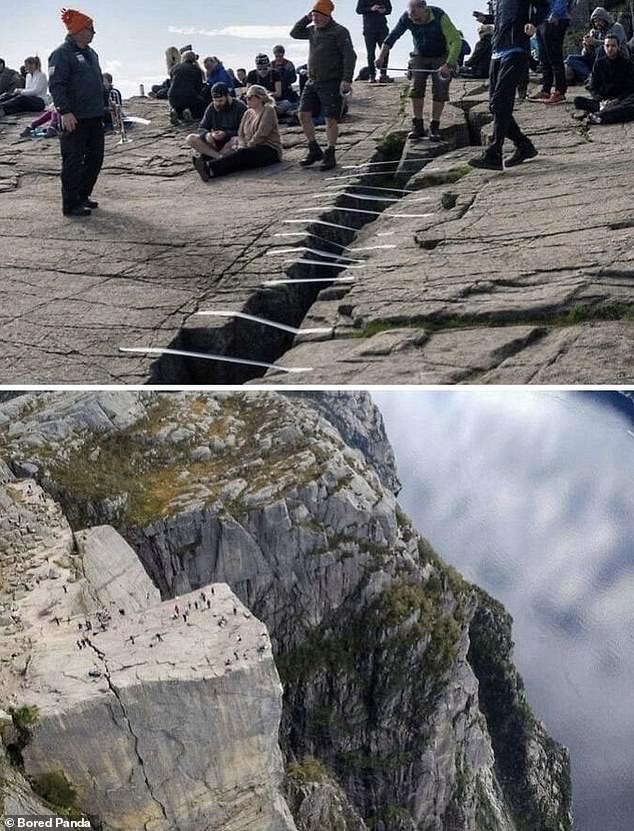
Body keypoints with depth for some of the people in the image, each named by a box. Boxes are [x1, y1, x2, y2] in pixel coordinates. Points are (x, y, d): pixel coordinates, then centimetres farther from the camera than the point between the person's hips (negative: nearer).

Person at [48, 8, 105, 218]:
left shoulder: (90, 53, 17)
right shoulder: (62, 53, -9)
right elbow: (56, 85, -17)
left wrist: (102, 108, 24)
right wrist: (65, 111, -26)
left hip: (94, 117, 9)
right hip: (74, 118, -9)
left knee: (95, 157, 12)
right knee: (73, 161, -6)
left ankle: (82, 196, 25)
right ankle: (71, 204, -1)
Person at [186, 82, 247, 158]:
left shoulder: (240, 107, -7)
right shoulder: (211, 108, 8)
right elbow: (202, 128, 7)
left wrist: (226, 134, -28)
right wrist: (206, 134, -19)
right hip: (215, 143, 5)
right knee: (190, 139, -16)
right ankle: (220, 157, -29)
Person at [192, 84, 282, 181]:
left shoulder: (268, 111, -3)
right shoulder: (248, 113, 19)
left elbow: (261, 135, -13)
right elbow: (241, 135, 13)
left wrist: (246, 147, -12)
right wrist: (242, 146, -8)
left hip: (270, 151, -6)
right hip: (253, 149, 7)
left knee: (243, 154, -34)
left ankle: (210, 168, -55)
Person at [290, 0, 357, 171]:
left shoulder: (339, 31, -7)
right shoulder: (312, 29, 14)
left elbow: (350, 56, -13)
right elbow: (294, 33, 22)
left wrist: (347, 80, -22)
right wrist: (306, 18, 9)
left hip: (332, 83, -7)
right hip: (312, 81, 7)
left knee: (331, 119, -5)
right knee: (303, 114, 1)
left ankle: (330, 155, 6)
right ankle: (314, 150, 13)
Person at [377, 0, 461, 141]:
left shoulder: (440, 17, -29)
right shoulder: (406, 18, -18)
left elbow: (456, 41, -30)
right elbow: (392, 36, -6)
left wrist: (448, 64, -39)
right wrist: (381, 56, -11)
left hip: (441, 58, -3)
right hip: (420, 56, 3)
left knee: (440, 91, -8)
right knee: (416, 87, -9)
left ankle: (434, 127, 0)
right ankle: (418, 126, -5)